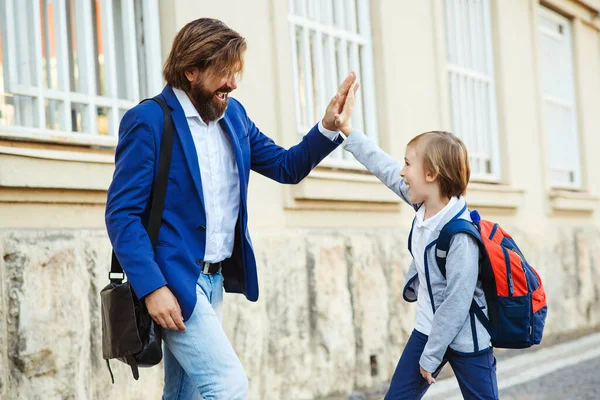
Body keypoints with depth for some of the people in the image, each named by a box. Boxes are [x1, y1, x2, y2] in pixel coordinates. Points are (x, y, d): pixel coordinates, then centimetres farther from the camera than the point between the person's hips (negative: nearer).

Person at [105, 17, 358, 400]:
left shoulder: (233, 114, 8)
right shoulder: (148, 121, -13)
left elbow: (286, 167, 14)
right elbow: (122, 214, -15)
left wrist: (328, 127, -3)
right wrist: (152, 287, -22)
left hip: (214, 280, 8)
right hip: (173, 281, -7)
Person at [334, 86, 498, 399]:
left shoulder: (460, 233, -27)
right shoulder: (424, 205, -4)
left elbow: (458, 301, -26)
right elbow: (386, 169, 8)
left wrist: (431, 355, -19)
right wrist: (346, 129, 10)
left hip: (464, 339, -8)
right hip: (429, 328, 8)